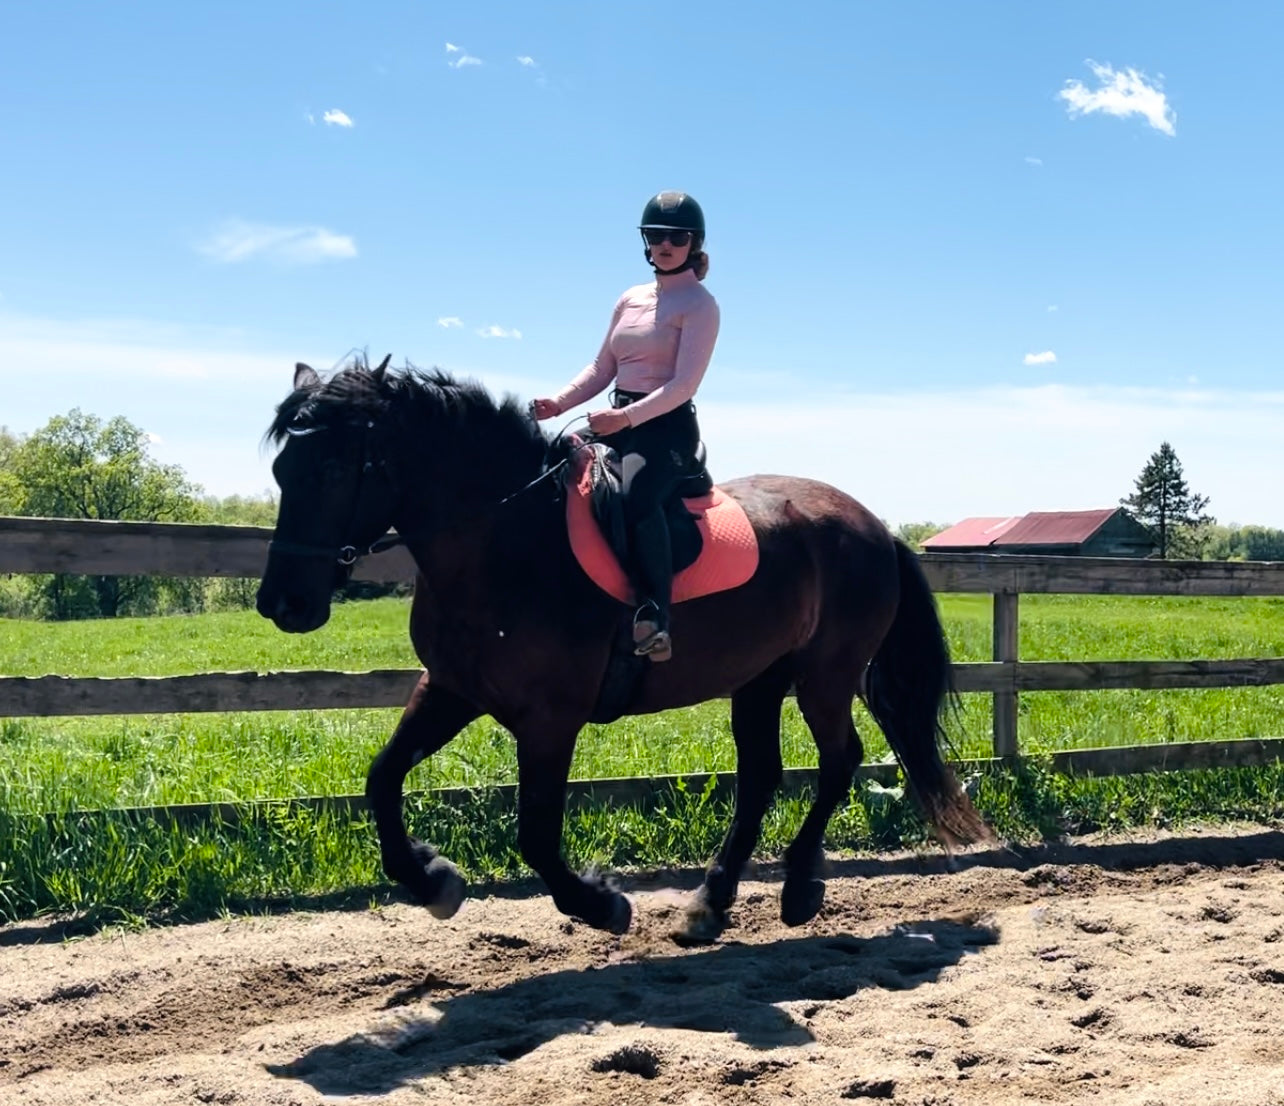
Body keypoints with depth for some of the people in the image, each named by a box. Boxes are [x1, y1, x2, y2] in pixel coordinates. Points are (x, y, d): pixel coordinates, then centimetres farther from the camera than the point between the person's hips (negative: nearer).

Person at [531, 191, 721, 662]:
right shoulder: (631, 300, 17)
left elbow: (683, 384, -13)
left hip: (667, 427, -8)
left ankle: (655, 621, -43)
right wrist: (558, 403, -1)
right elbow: (601, 369, 17)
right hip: (617, 423, 8)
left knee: (635, 498, -36)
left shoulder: (699, 304, -3)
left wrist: (627, 416, -26)